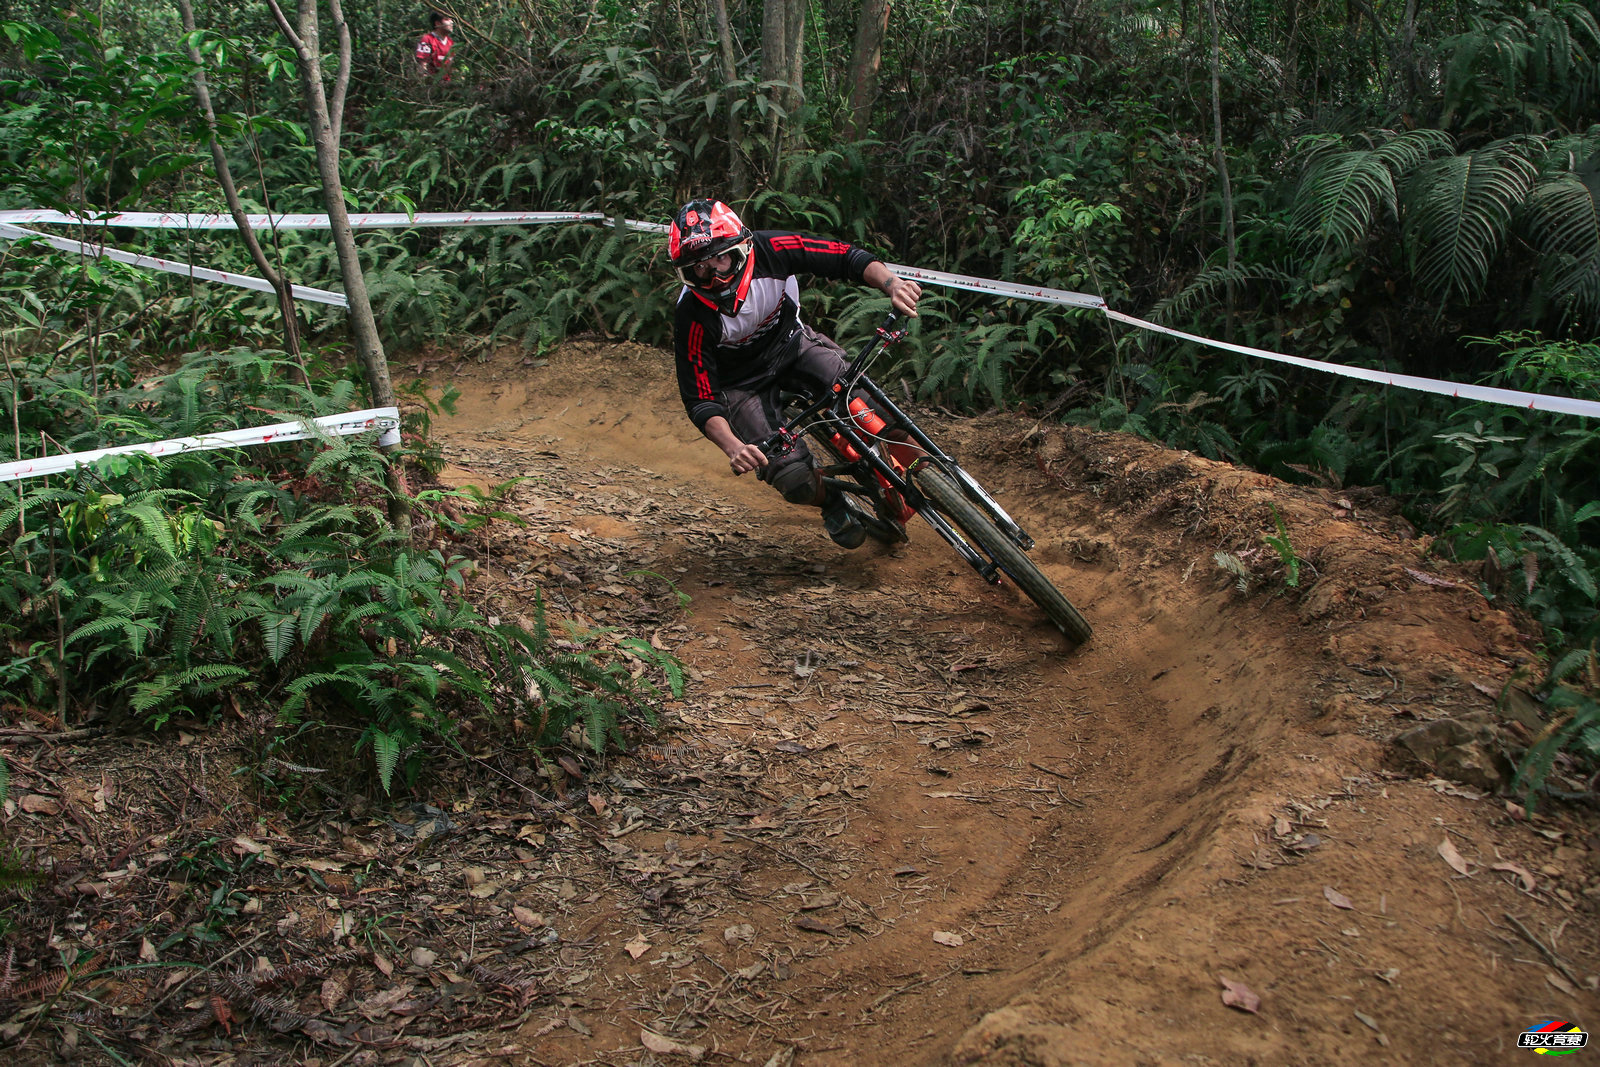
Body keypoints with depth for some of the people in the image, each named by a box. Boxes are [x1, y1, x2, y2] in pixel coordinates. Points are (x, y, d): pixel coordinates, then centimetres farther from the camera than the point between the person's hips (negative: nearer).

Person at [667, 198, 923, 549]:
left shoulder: (768, 250, -26)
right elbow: (701, 401, -28)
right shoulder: (693, 317, -30)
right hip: (742, 382, -2)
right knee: (796, 481, -20)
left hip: (791, 342, 2)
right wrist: (733, 448, -45)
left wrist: (892, 284, -40)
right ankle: (833, 502, 16)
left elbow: (846, 257, -22)